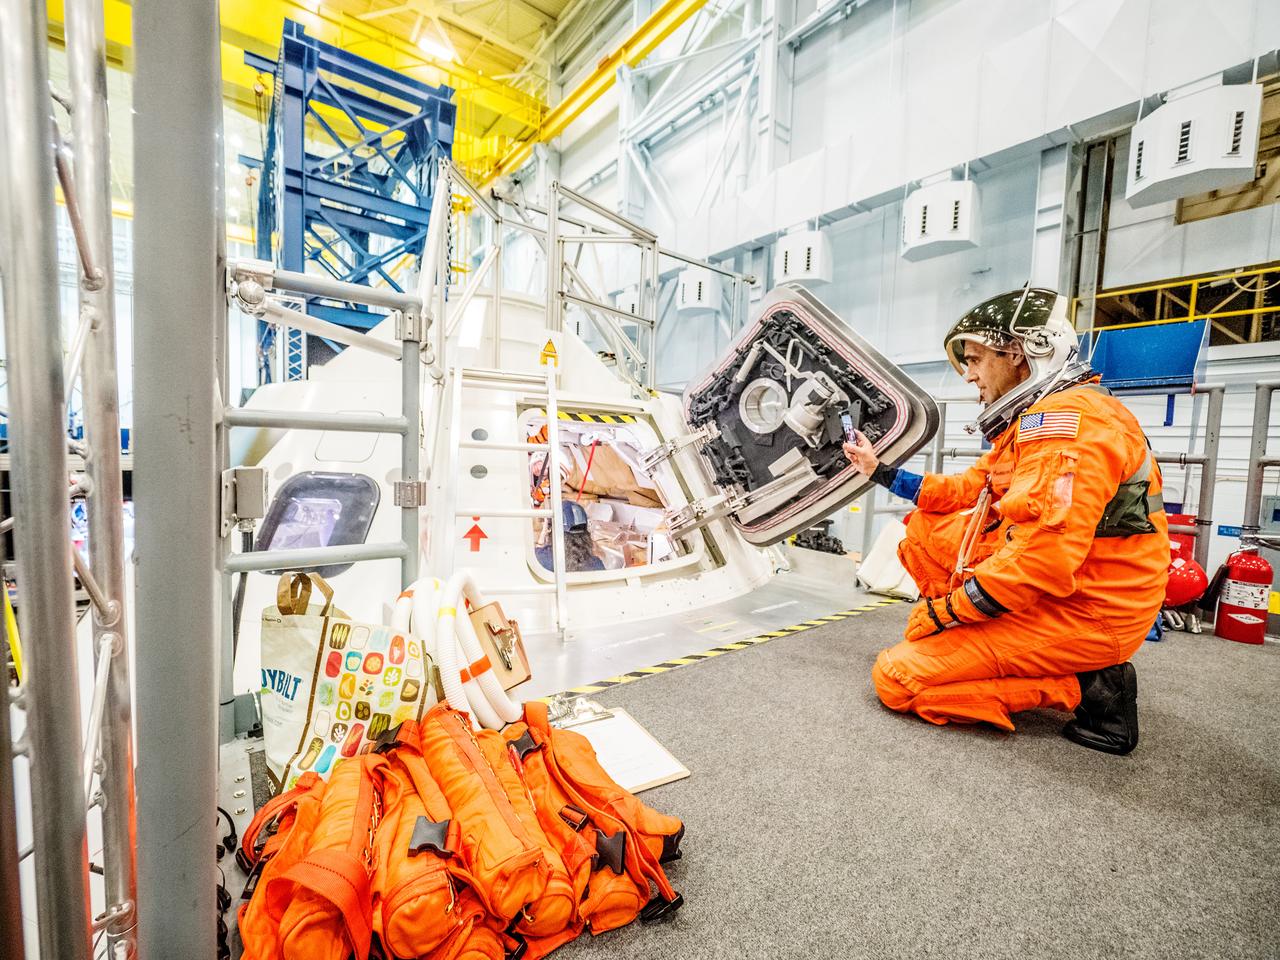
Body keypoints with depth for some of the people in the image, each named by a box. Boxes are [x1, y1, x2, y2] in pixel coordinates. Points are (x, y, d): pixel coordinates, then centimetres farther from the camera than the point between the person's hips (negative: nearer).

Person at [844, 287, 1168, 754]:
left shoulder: (1066, 417, -22)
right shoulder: (1037, 417, 11)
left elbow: (1044, 559, -29)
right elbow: (970, 489, 16)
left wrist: (945, 610, -17)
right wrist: (878, 469, 16)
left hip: (1082, 614, -10)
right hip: (1051, 586, 10)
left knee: (895, 678, -12)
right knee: (924, 527, 11)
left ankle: (1081, 686, -3)